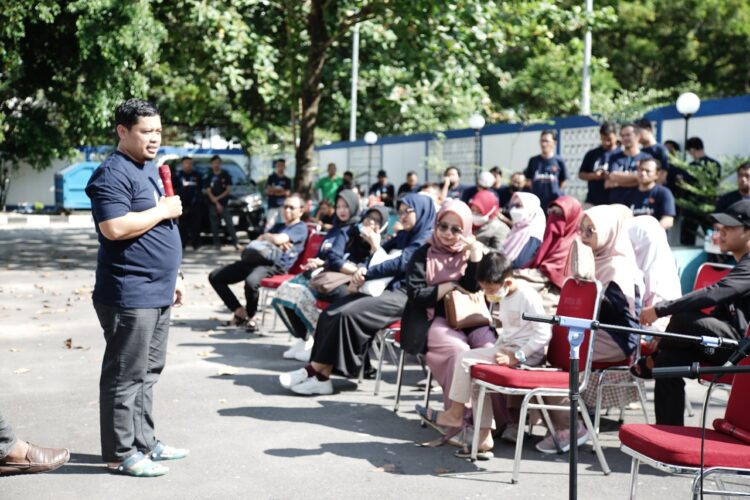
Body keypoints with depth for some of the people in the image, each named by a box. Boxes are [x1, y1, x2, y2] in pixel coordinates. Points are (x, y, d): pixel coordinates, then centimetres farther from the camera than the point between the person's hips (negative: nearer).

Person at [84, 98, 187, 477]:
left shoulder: (150, 170, 18)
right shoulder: (112, 174, -13)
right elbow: (115, 228, -26)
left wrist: (172, 277, 22)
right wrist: (163, 210, -15)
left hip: (156, 293, 10)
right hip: (129, 295, -10)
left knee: (148, 374, 16)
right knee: (126, 376, -3)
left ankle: (144, 442, 25)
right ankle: (121, 453, 5)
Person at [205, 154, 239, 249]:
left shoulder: (226, 175, 6)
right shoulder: (209, 177, 7)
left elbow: (228, 190, 2)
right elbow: (208, 192, 1)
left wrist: (218, 197, -9)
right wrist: (217, 203, -8)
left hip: (224, 203, -1)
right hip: (213, 205, 1)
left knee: (229, 223, -9)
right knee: (214, 225, 3)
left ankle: (235, 242, -12)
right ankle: (217, 243, 10)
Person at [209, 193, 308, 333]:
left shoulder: (301, 227, 6)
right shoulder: (279, 226, 32)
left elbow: (278, 239, -10)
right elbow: (259, 241, 17)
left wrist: (266, 236, 11)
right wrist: (277, 243, 0)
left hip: (275, 265, -9)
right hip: (255, 259, 9)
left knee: (251, 281, -41)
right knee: (215, 276, 0)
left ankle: (250, 317, -13)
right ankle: (240, 312, 2)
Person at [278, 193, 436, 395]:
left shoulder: (428, 238, -4)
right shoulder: (403, 236, 25)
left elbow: (401, 264, -16)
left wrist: (367, 273, -13)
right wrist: (361, 270, -4)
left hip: (404, 295, -9)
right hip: (386, 288, 9)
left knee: (347, 314, -27)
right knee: (329, 314, -12)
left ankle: (317, 371, -19)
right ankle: (320, 374, -21)